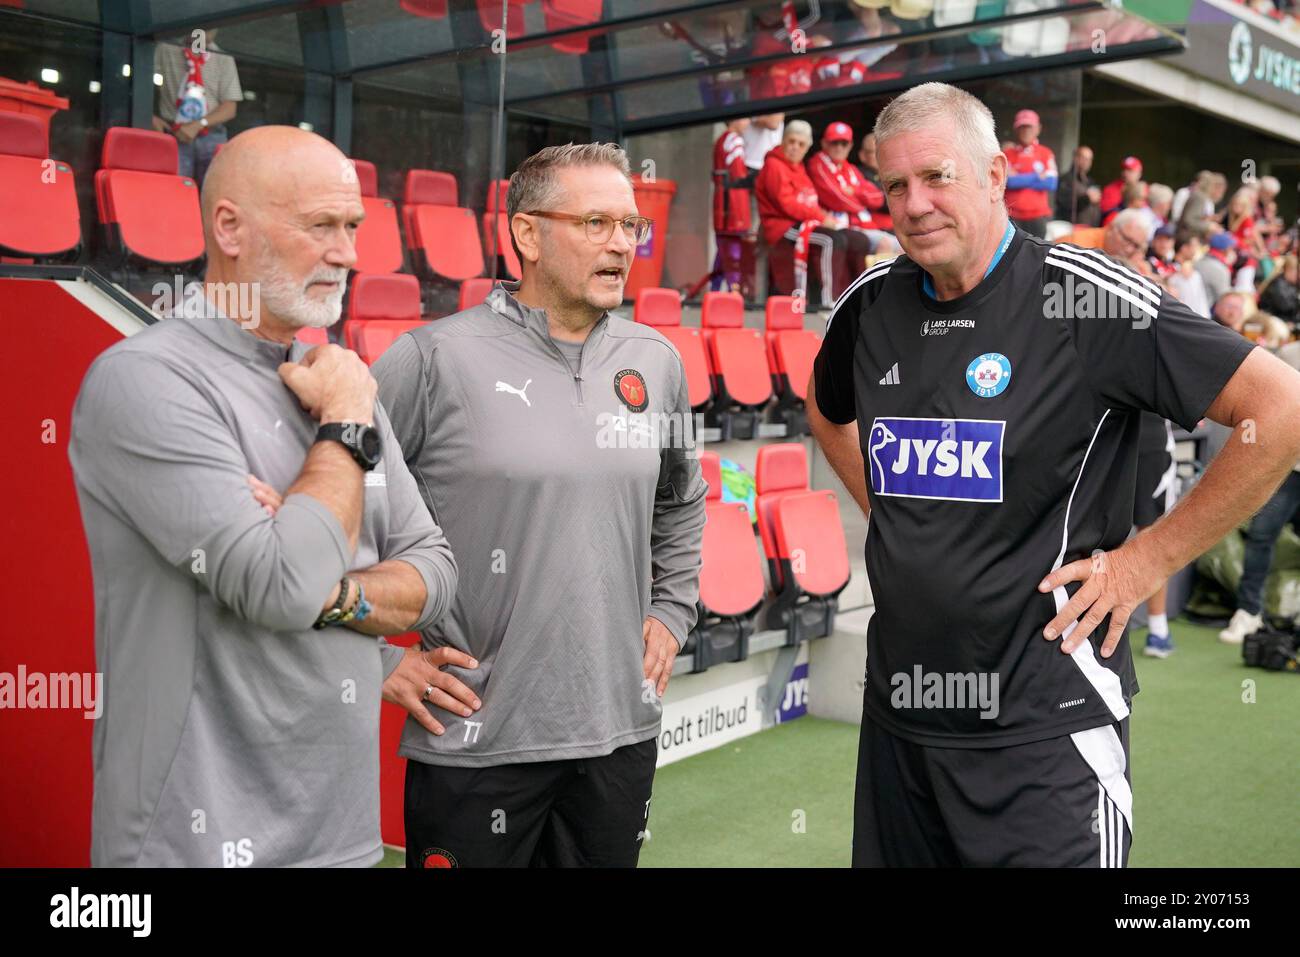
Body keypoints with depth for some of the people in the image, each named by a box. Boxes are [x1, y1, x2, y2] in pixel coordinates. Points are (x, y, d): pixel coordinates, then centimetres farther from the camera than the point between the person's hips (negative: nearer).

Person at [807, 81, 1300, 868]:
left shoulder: (1082, 297, -14)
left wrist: (1149, 559, -12)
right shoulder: (871, 306, 4)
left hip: (1044, 723, -5)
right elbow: (828, 413, 26)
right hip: (898, 708, 6)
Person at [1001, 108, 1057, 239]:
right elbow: (1009, 182, -9)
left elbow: (1051, 184, -4)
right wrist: (1037, 177, -5)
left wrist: (1019, 180, -4)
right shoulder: (1008, 155, 5)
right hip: (1013, 216, -1)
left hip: (1038, 215, 1)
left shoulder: (1046, 154, 7)